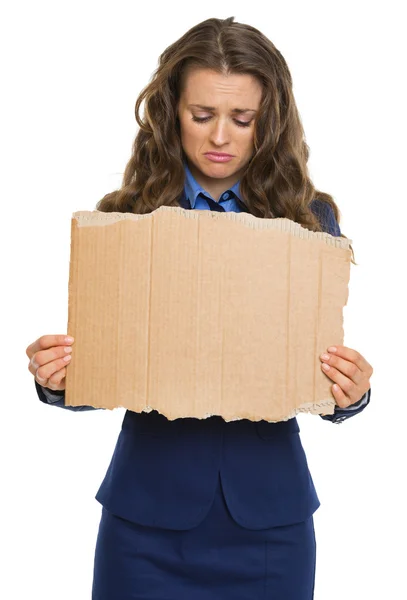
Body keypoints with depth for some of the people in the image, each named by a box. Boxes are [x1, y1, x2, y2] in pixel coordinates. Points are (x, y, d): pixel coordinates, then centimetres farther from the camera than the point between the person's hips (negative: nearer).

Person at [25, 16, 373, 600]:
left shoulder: (308, 219, -2)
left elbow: (328, 376, 1)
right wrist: (56, 379, -19)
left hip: (268, 514, 1)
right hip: (149, 512, 0)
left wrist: (352, 394, -20)